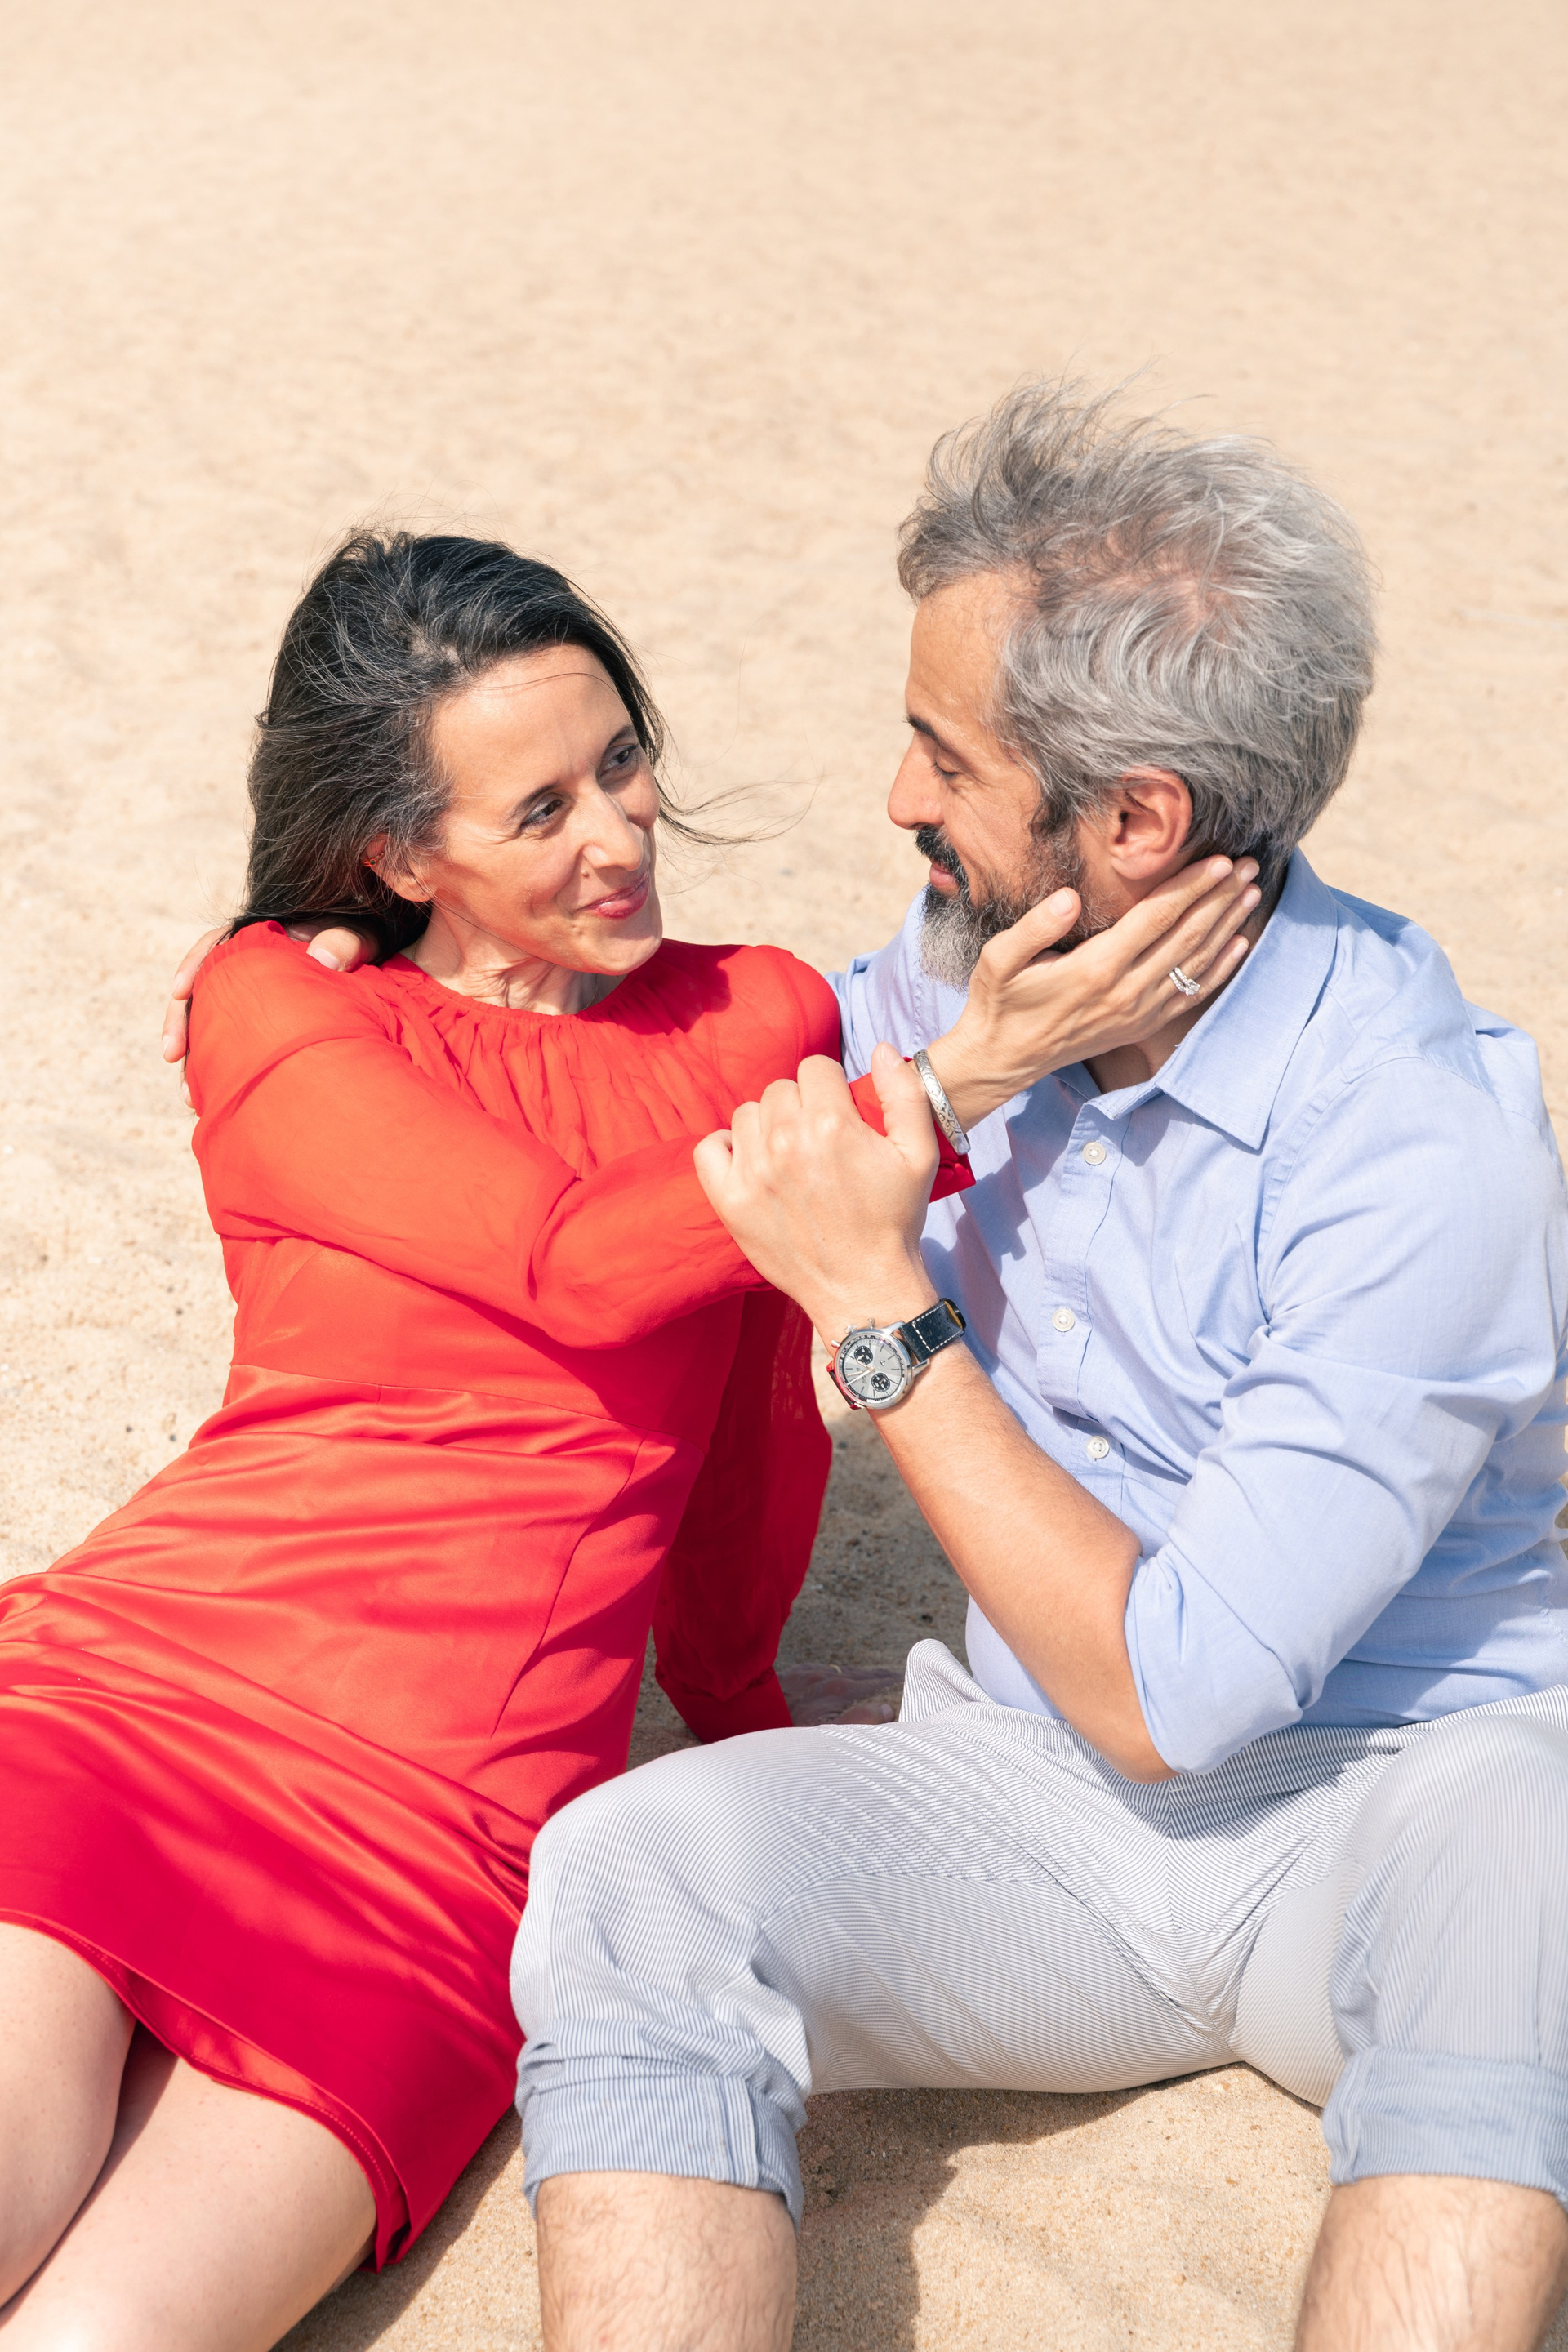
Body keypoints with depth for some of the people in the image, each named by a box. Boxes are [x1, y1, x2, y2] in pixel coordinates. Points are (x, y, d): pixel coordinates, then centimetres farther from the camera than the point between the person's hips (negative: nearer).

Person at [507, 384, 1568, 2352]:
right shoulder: (987, 963, -3)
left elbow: (1168, 1694, -23)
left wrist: (877, 1301, -21)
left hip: (1382, 1806, -4)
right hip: (1040, 1795, 5)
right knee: (632, 1868, -26)